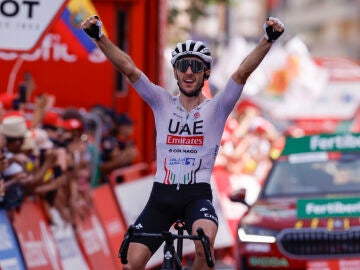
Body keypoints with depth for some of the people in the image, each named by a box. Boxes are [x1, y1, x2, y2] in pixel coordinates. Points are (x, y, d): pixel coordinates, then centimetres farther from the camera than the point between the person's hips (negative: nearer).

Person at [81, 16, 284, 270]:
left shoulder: (216, 108, 3)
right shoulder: (163, 103, 7)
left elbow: (243, 72, -12)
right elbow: (129, 68, -4)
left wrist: (269, 39, -26)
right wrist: (99, 36, -16)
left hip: (197, 195, -2)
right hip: (161, 194, 2)